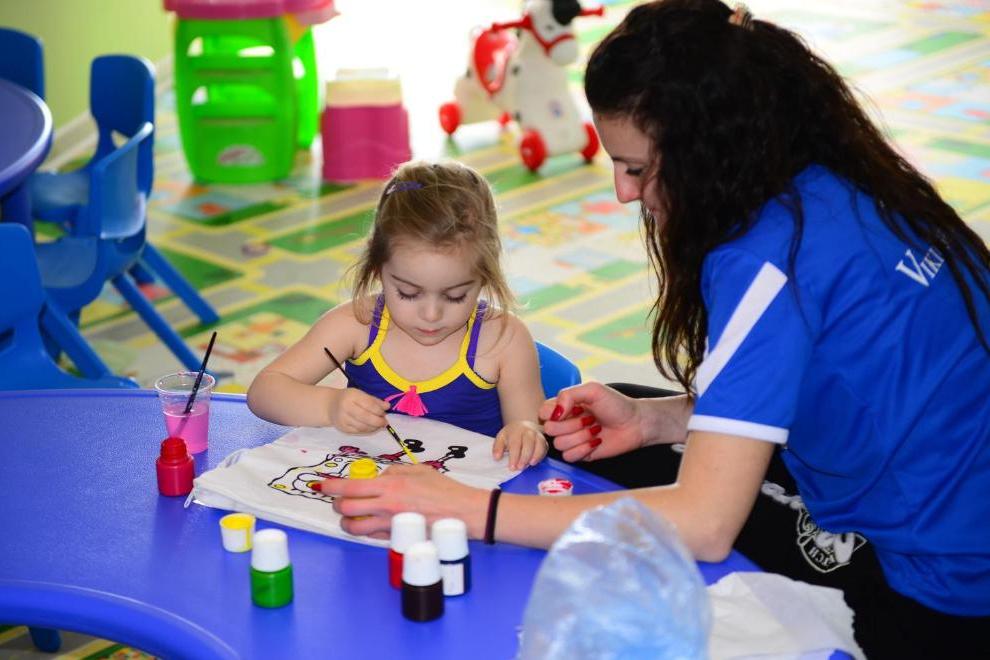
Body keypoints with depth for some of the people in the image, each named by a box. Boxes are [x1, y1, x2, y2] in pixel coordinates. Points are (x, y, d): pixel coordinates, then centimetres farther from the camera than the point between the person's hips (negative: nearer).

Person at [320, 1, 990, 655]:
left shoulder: (772, 252, -27)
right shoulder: (839, 184, 0)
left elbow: (704, 523, -29)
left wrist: (468, 509, -28)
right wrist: (652, 419, -1)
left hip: (928, 600, -9)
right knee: (612, 444, 13)